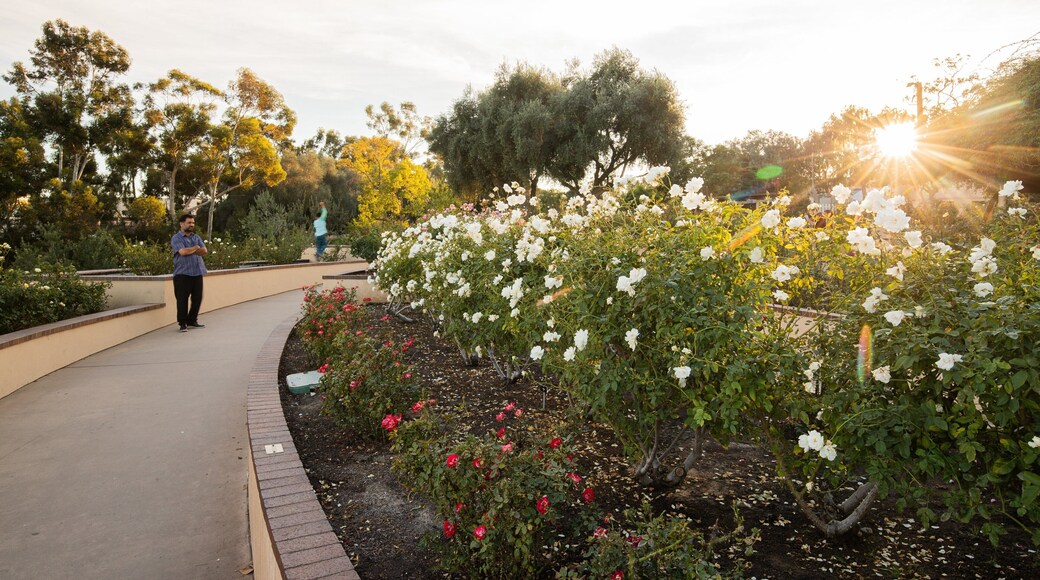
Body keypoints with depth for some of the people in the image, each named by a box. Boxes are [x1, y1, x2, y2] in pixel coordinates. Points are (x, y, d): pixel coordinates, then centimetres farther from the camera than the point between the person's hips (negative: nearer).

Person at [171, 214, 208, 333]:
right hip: (182, 273, -5)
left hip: (197, 273, 5)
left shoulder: (196, 237, 17)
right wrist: (195, 248, -2)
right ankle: (183, 323, 7)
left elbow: (204, 251, 2)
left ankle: (192, 321, 21)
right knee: (182, 299, -2)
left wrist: (189, 251, -9)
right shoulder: (176, 238, -1)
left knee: (197, 298, 8)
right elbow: (182, 252, -17)